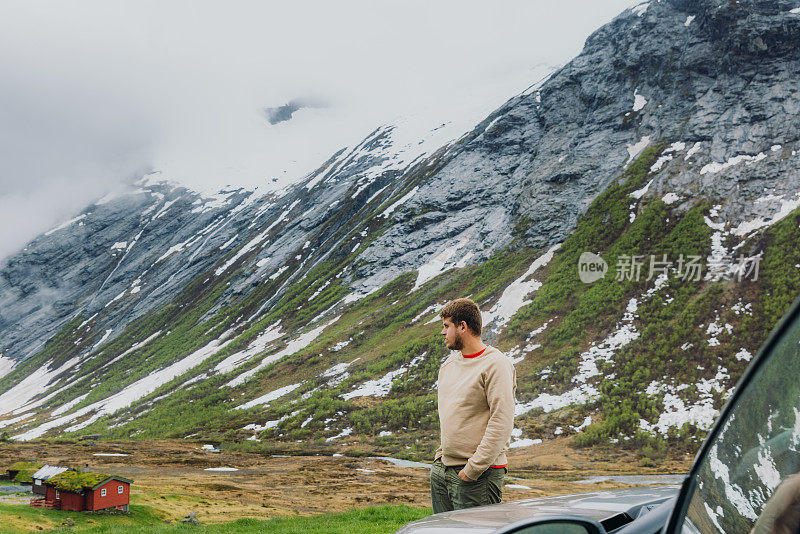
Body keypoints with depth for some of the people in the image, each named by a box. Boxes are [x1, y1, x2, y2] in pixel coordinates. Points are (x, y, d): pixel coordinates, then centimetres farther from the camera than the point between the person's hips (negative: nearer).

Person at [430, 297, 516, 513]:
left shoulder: (495, 364, -12)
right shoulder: (448, 364, 13)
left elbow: (501, 422, -19)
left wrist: (474, 468, -20)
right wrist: (441, 453, 13)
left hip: (480, 474, -8)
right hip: (442, 470, 8)